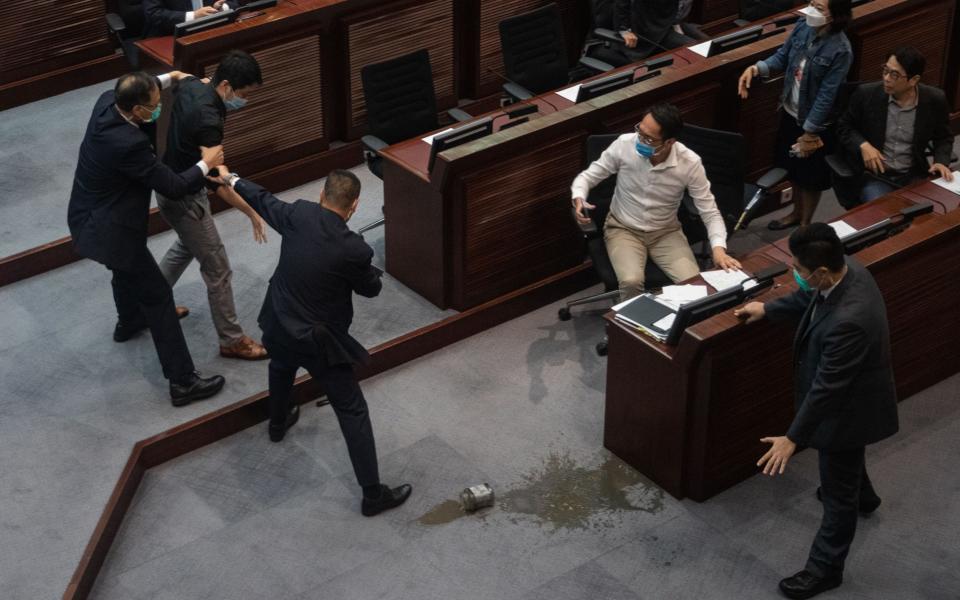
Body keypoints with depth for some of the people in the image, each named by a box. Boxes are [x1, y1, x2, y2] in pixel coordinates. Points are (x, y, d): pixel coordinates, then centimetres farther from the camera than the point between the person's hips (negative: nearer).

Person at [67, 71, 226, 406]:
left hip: (89, 216, 9)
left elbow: (130, 91, 17)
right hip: (108, 229, -9)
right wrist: (206, 164, -11)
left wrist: (167, 78, 11)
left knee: (126, 269, 37)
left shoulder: (106, 102, -11)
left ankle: (129, 322, 65)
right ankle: (182, 381, 6)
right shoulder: (128, 144, -35)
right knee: (158, 296, 1)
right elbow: (173, 186, -25)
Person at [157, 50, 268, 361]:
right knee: (217, 269, 4)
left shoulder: (191, 85, -10)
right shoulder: (208, 121, -36)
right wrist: (253, 213, -22)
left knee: (186, 245, 33)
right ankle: (232, 341, 17)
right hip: (184, 199, -10)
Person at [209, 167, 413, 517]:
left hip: (278, 325, 6)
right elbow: (371, 288, -6)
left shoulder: (298, 215, -14)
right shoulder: (354, 249, -26)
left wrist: (232, 180, 27)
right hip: (318, 341, -5)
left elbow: (264, 201, 7)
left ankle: (278, 423, 66)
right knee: (353, 411, 6)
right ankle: (373, 494, 10)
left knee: (281, 366, 40)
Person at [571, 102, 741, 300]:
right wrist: (579, 199, -28)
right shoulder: (624, 145, -19)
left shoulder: (690, 163, -19)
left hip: (666, 232, 1)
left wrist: (718, 247, -30)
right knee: (631, 282, -30)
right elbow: (588, 176, -5)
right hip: (624, 229, -1)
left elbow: (709, 211, -12)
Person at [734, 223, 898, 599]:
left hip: (846, 407, -9)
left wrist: (793, 437, -27)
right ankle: (862, 495, 68)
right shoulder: (844, 271, -16)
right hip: (844, 394, 9)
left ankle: (826, 567, 32)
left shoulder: (848, 320, -43)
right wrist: (768, 309, 19)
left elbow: (826, 386, -34)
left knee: (837, 491, 12)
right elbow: (808, 300, 8)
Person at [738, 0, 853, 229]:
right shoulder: (803, 27, -10)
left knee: (811, 176, 15)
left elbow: (826, 96, -24)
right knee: (793, 168, 25)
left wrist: (809, 132, -19)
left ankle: (805, 224, 36)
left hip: (816, 123, -6)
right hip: (790, 113, 6)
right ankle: (796, 214, 49)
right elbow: (783, 57, 4)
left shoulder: (840, 50, -29)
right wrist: (756, 68, -16)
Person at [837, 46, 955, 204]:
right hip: (875, 175, -2)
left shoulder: (935, 100, -4)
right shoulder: (867, 94, -8)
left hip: (914, 176, 2)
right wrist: (863, 145, -12)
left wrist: (941, 162, -6)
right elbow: (844, 127, 6)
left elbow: (943, 138, 12)